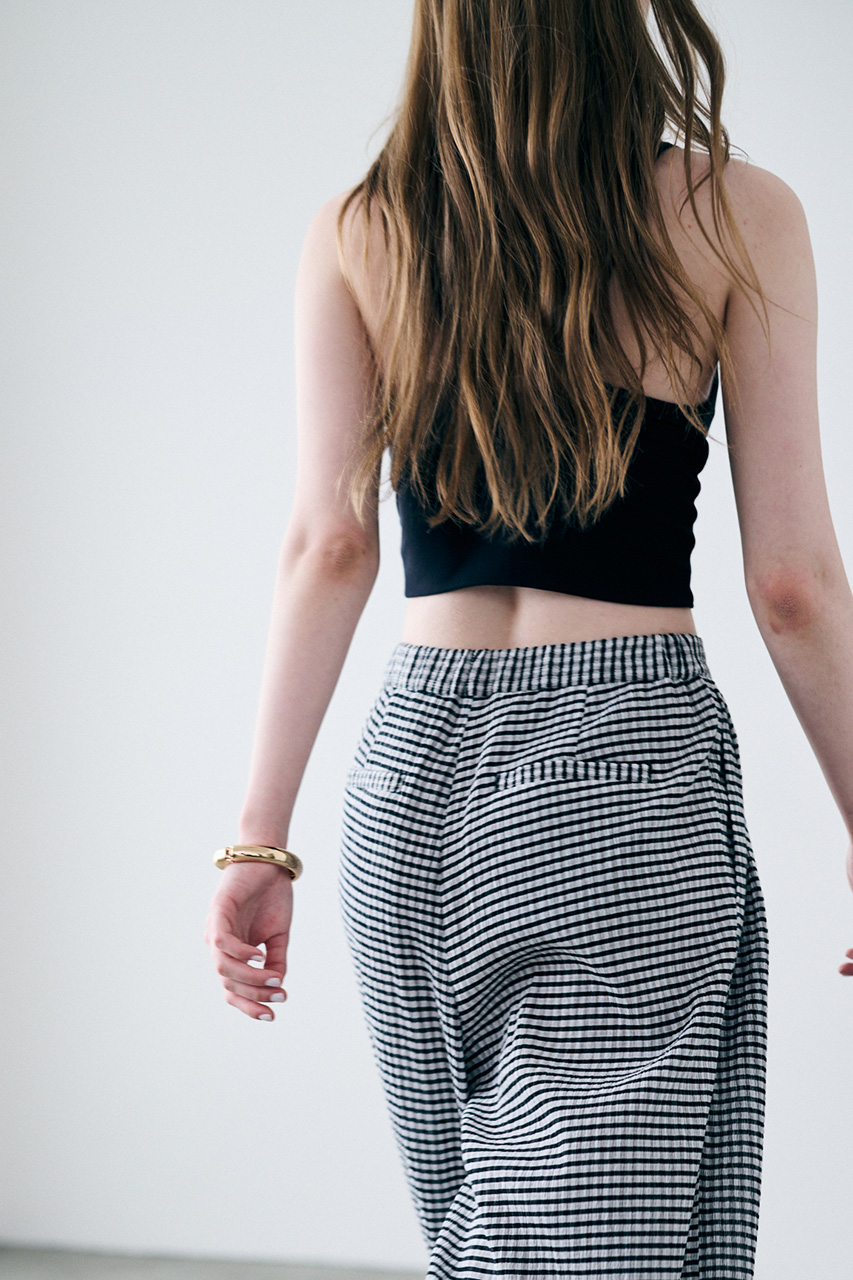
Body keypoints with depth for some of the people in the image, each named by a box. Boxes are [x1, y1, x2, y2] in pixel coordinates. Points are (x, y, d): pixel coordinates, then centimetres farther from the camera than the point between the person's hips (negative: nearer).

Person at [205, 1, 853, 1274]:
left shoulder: (354, 232, 6)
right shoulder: (738, 214, -1)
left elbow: (329, 545, -2)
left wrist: (261, 837, -1)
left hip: (416, 764, 4)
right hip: (636, 767, -4)